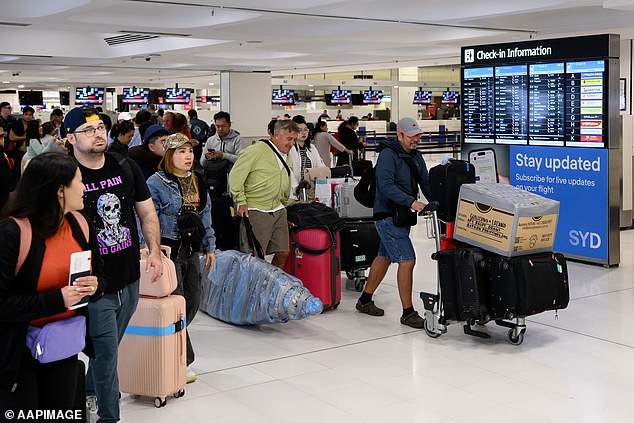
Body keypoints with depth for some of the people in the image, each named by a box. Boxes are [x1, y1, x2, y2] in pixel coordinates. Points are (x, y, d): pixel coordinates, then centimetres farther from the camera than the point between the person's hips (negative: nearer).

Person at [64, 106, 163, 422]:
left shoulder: (126, 167, 2)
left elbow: (147, 211, 11)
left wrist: (154, 250, 2)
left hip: (129, 280, 5)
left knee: (108, 346, 22)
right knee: (106, 352, -1)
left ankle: (89, 393, 46)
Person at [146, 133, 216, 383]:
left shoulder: (197, 181, 13)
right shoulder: (156, 183, -10)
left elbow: (205, 216, 18)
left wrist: (209, 247, 16)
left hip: (191, 250, 7)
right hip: (168, 250, -7)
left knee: (194, 299, 9)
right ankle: (182, 361, 5)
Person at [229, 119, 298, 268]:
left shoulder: (286, 156, 14)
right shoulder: (256, 151, -12)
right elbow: (235, 176, -11)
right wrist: (242, 202, -10)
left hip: (278, 210, 8)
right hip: (256, 210, -7)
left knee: (283, 253, 5)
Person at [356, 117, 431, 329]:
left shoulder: (415, 156, 11)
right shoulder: (388, 155, -16)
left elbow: (425, 182, 8)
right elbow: (386, 185, -26)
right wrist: (411, 202, -33)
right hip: (388, 216, -9)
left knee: (385, 256, 18)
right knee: (407, 260, -12)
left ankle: (365, 300, 32)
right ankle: (408, 313, -6)